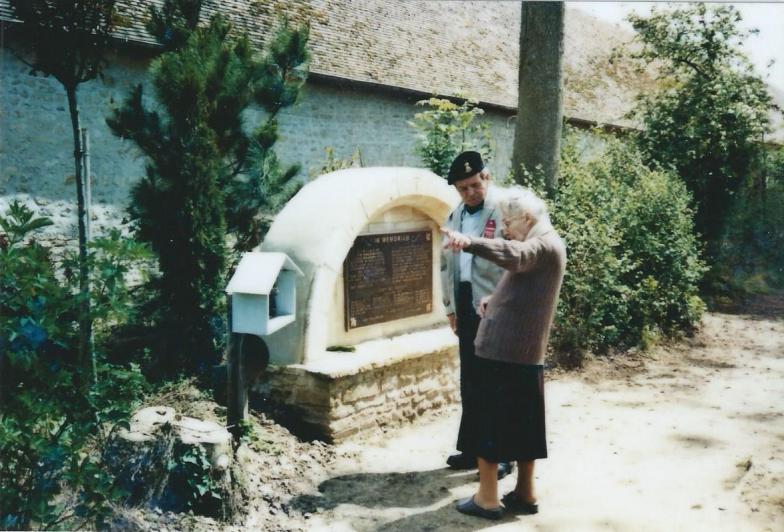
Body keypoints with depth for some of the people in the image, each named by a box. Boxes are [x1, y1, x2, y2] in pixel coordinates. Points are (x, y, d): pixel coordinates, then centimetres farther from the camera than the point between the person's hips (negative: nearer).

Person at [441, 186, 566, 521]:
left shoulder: (545, 245, -13)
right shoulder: (542, 247, 18)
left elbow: (513, 255, -36)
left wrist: (468, 242, -51)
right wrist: (493, 301, 9)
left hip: (503, 350, -10)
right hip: (525, 352, 10)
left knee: (488, 421, -2)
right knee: (522, 423, 14)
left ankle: (487, 499, 5)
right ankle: (525, 494, 23)